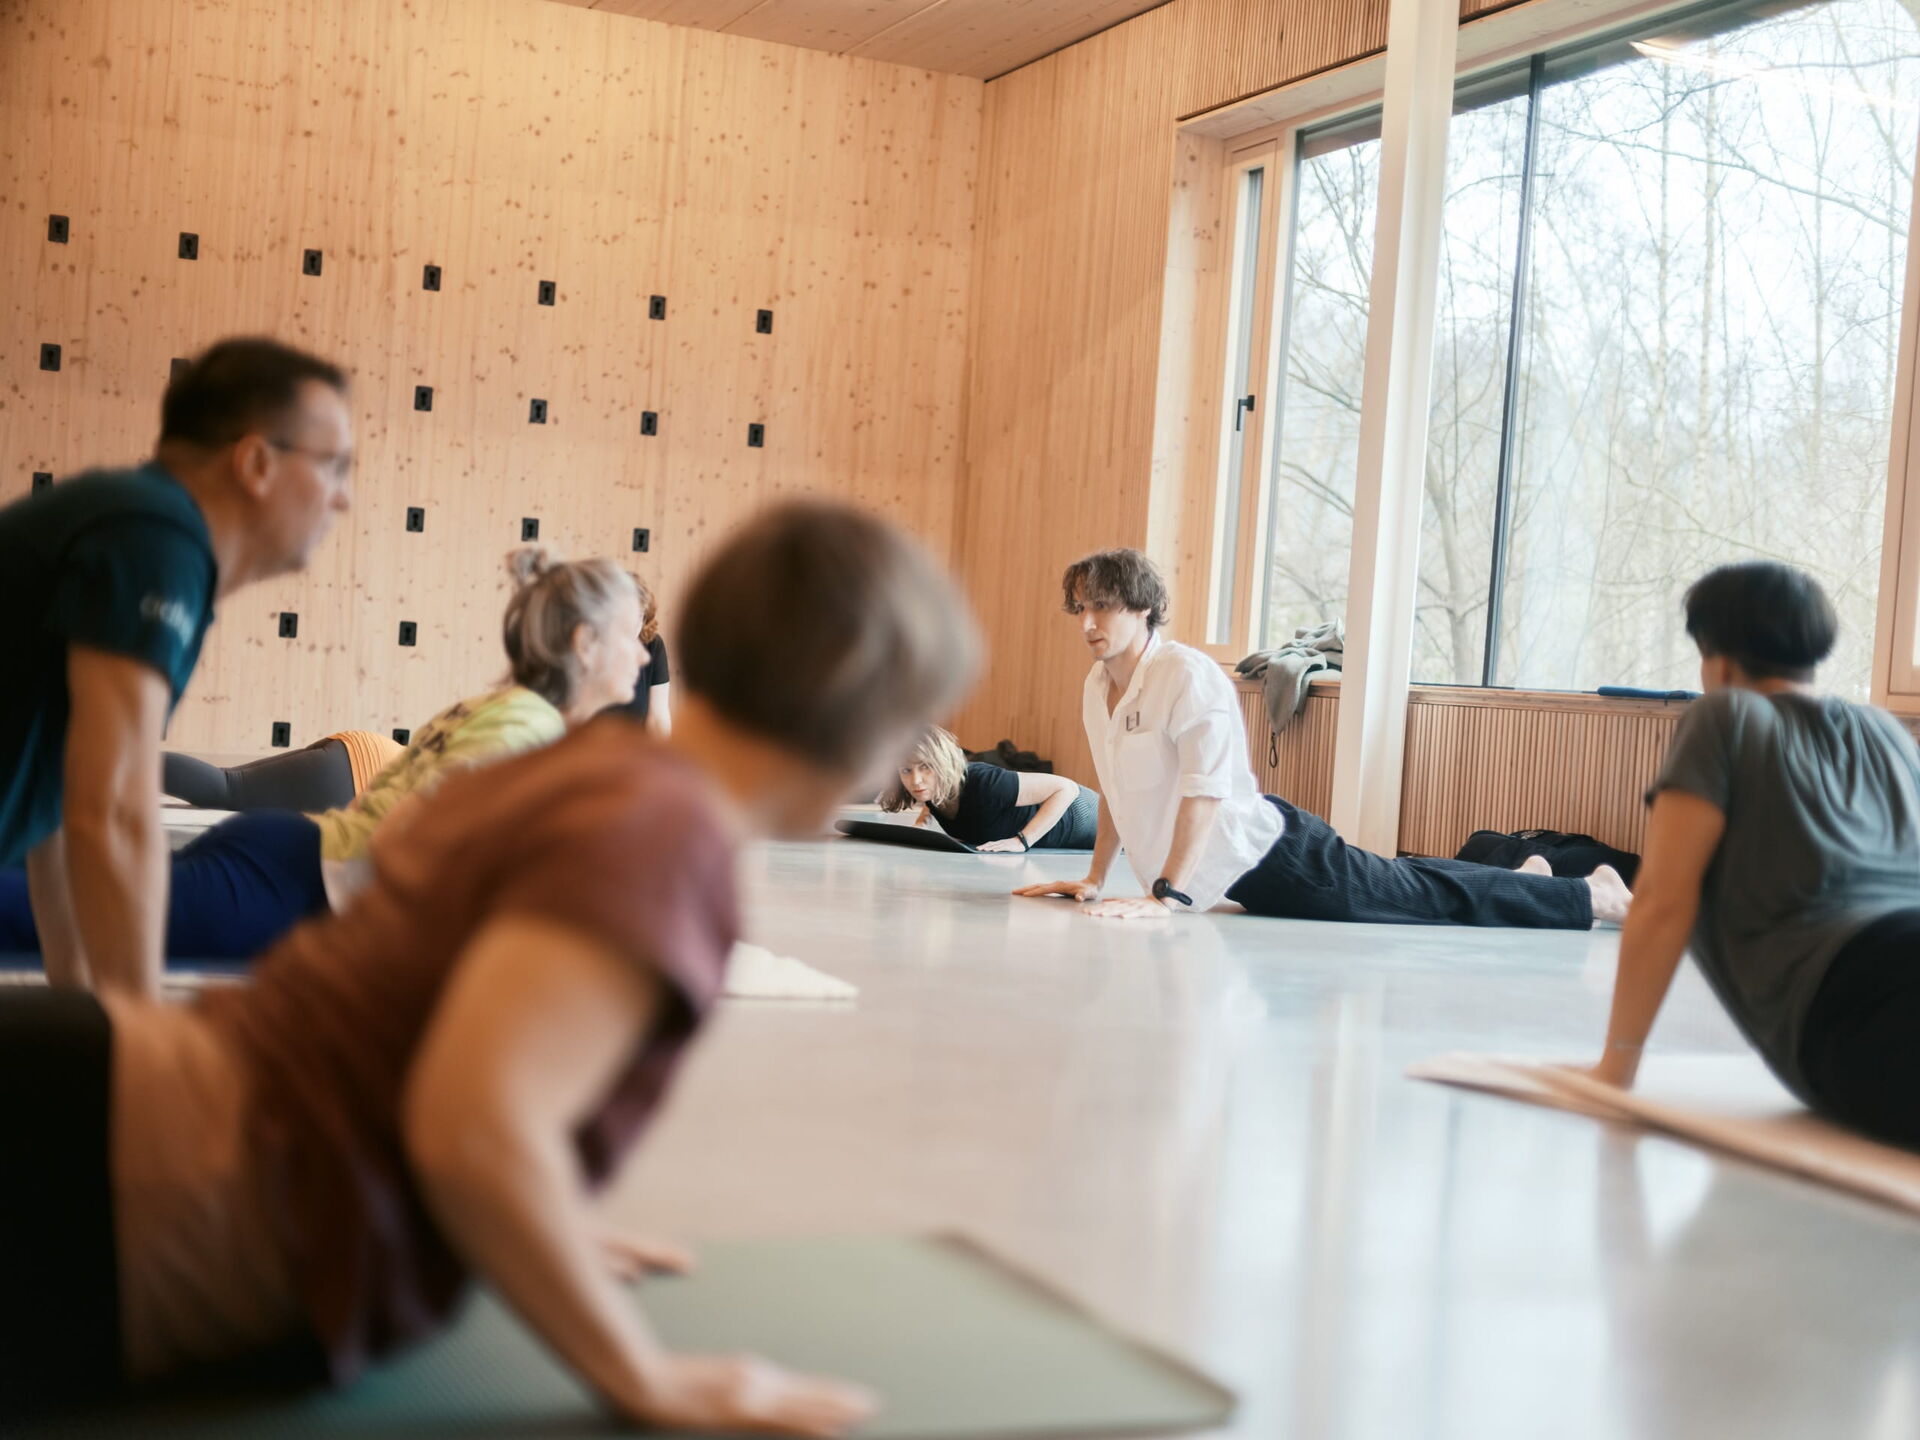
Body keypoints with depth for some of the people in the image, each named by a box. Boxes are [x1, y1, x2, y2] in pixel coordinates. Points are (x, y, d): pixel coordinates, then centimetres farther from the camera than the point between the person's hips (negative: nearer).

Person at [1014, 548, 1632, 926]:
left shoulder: (1188, 676, -22)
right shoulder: (1098, 686, 4)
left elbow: (1207, 788, -27)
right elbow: (1116, 789, 16)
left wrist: (1165, 894, -30)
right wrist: (1095, 881, 13)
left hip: (1273, 856, -8)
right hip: (1240, 879, 8)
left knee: (1442, 901, 0)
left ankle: (1597, 896, 15)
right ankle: (1527, 879, 46)